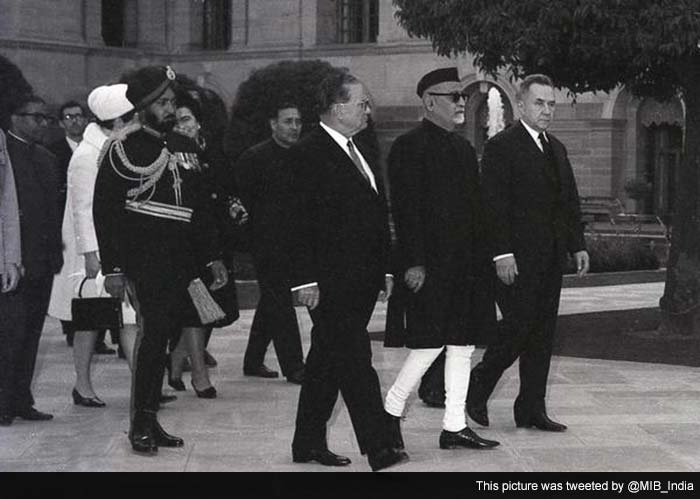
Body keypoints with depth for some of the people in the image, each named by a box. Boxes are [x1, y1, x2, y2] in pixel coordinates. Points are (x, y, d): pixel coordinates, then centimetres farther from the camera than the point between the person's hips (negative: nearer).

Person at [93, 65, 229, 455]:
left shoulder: (185, 148, 14)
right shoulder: (124, 150, -5)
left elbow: (200, 207, 19)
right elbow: (104, 211, -6)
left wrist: (213, 257, 13)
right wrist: (113, 268, -11)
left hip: (181, 260, 6)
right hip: (145, 258, -6)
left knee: (161, 334, 9)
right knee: (155, 330, -13)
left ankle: (151, 419, 17)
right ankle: (141, 423, -5)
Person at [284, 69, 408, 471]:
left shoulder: (358, 151, 16)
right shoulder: (308, 154, -11)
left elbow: (376, 217, 20)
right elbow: (297, 222, -14)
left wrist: (384, 269, 16)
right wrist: (305, 280, -18)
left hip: (361, 281, 9)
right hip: (330, 283, -9)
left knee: (327, 363, 14)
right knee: (356, 362, -9)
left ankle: (309, 444, 22)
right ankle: (379, 449, -8)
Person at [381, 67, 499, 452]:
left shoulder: (463, 148, 16)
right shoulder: (409, 147, -9)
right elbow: (405, 209, -15)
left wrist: (482, 258, 14)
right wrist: (413, 262, -20)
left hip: (465, 266, 8)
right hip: (431, 267, -8)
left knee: (462, 344, 8)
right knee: (430, 343, -6)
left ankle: (454, 426, 14)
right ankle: (391, 412, 11)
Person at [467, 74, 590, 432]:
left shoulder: (556, 149, 17)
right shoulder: (501, 147, -8)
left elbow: (570, 201, 20)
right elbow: (494, 205, -14)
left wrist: (578, 245, 12)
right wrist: (502, 254, -19)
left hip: (551, 257, 8)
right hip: (518, 258, -8)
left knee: (543, 333, 7)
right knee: (518, 327, -9)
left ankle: (531, 409, 12)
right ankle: (477, 387, 12)